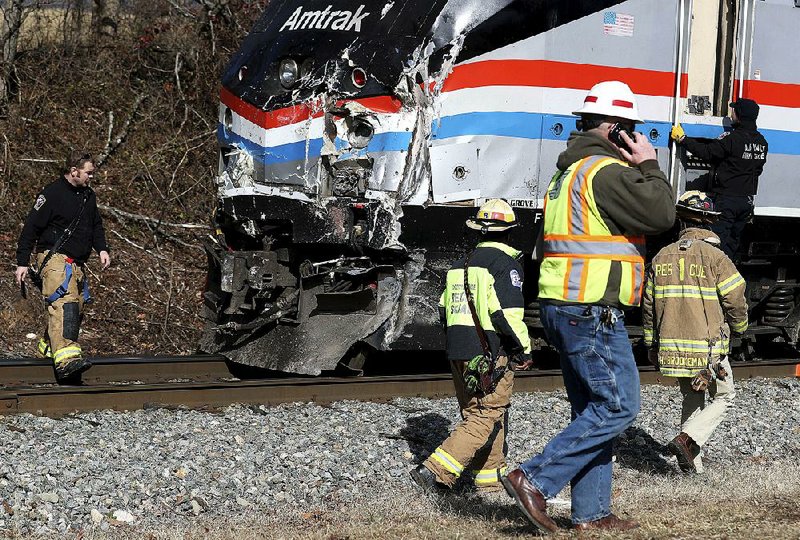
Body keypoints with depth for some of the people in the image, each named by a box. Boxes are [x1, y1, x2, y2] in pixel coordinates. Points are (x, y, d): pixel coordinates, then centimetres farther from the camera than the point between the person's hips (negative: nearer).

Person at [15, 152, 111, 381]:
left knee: (75, 308, 8)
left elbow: (96, 225, 28)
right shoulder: (52, 194, -9)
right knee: (64, 303, -24)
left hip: (76, 263, 9)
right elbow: (31, 227, -7)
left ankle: (48, 347, 27)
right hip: (54, 257, -9)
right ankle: (66, 358, -39)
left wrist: (102, 249, 10)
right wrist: (22, 262, -8)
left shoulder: (88, 195, 15)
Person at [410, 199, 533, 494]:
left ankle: (490, 477, 22)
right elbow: (508, 314, -18)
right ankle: (435, 470, -16)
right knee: (487, 418, -6)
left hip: (458, 353, 8)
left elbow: (444, 308, 15)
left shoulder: (460, 264, 14)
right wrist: (524, 349, -7)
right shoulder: (505, 264, -10)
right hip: (491, 353, -8)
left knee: (474, 412, 17)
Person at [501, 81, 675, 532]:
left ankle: (591, 512, 14)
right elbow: (661, 214, -17)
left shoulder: (569, 171, 19)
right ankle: (535, 480, -12)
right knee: (618, 406, -8)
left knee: (593, 410, 13)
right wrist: (648, 166, -4)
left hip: (564, 308, 11)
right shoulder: (606, 170, -14)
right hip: (593, 311, -11)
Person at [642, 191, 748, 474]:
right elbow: (735, 301, -9)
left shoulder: (662, 257, 4)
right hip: (708, 348, -5)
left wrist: (651, 344, 20)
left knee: (692, 397, 19)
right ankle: (688, 439, -11)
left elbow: (648, 304, 9)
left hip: (671, 346, 5)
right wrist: (739, 326, 13)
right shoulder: (714, 257, -11)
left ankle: (692, 465, 14)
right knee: (723, 397, 11)